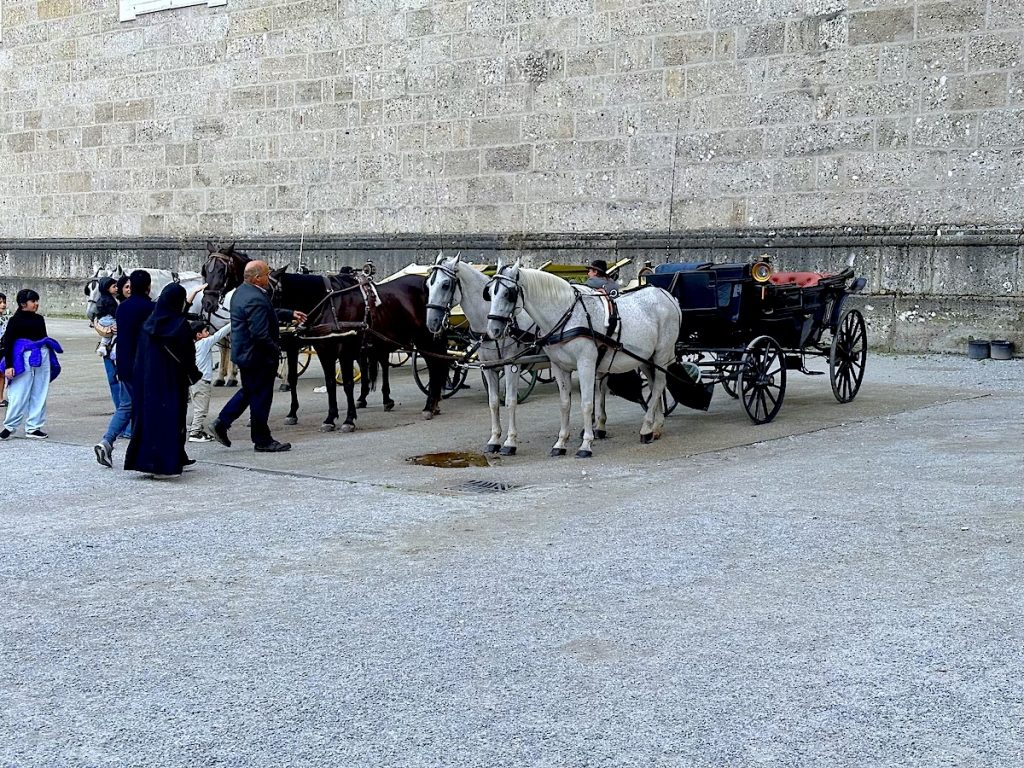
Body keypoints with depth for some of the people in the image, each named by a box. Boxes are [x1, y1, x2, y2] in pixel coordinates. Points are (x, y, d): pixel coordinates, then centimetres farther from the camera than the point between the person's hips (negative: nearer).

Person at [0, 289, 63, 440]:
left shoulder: (39, 319, 12)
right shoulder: (15, 320, -3)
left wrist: (51, 364, 20)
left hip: (42, 359, 5)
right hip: (23, 360, -5)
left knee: (39, 395, 5)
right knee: (19, 395, -4)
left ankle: (33, 427, 12)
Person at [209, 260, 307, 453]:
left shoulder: (242, 291, 8)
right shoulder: (255, 299, -26)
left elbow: (269, 314, 22)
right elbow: (260, 334, -29)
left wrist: (290, 314, 23)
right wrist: (275, 350, -16)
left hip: (243, 352, 10)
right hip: (257, 356, -10)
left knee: (248, 391, 23)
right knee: (261, 396, 2)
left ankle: (221, 424, 22)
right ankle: (262, 440, 13)